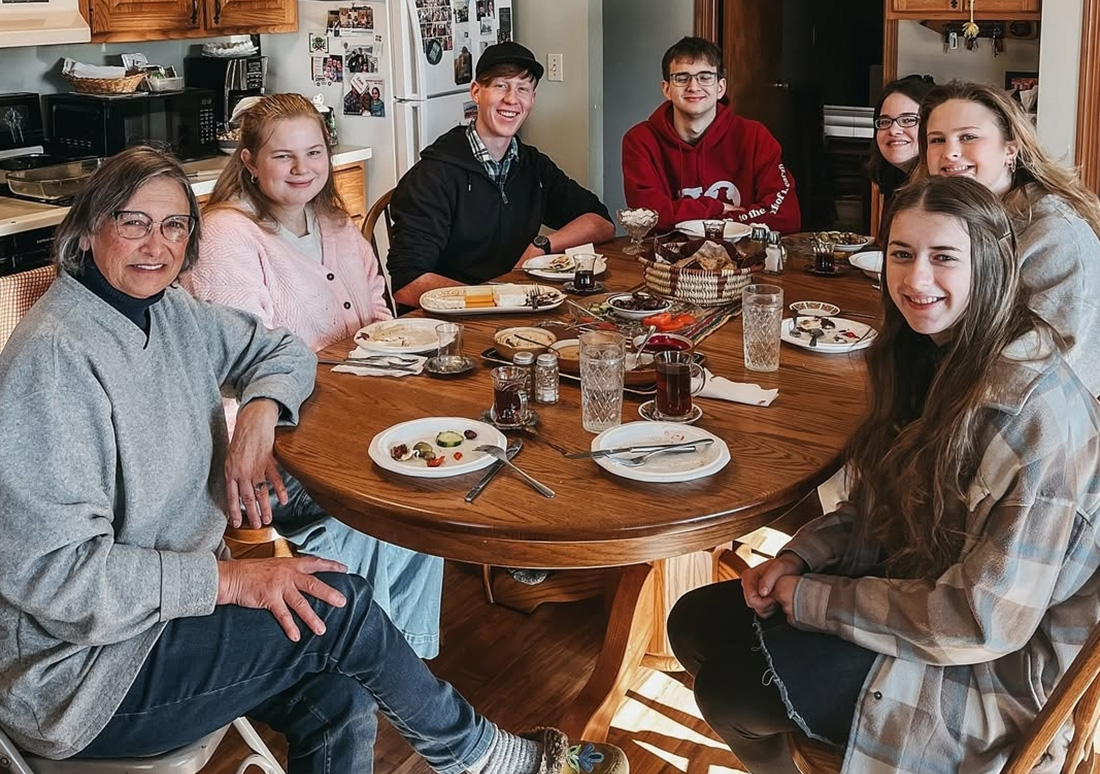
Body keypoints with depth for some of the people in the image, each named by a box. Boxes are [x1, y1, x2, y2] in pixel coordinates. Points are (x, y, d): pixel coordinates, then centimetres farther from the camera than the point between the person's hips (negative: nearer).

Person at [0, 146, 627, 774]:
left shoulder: (169, 312, 4)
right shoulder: (52, 356, -21)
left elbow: (281, 350, 18)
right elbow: (52, 570, -24)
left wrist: (259, 414, -6)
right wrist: (229, 579, -25)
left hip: (181, 599, 7)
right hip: (79, 673, -7)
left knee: (337, 697, -15)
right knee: (340, 607, -17)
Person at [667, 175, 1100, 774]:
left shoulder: (1037, 408, -27)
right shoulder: (927, 356, 0)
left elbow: (988, 618, -27)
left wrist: (812, 598, -19)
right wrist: (798, 559, -6)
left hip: (995, 670, -8)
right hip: (902, 587, 8)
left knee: (729, 688, -12)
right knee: (694, 623, 4)